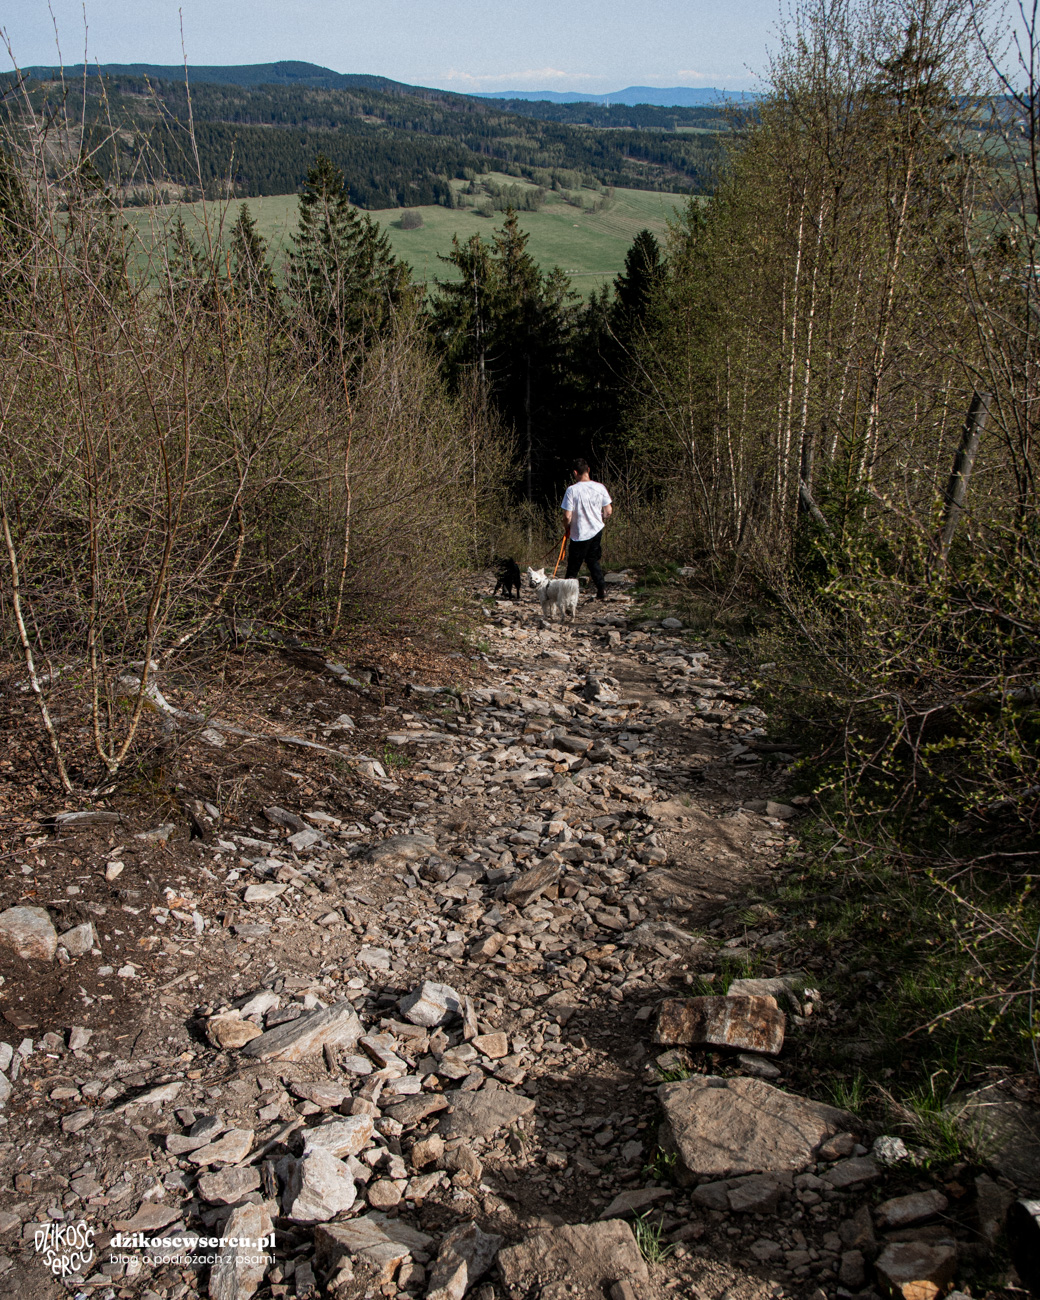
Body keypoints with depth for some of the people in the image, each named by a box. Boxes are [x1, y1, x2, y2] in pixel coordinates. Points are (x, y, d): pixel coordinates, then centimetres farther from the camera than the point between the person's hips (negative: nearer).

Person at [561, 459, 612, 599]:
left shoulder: (572, 490, -17)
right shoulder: (600, 487, -4)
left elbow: (567, 516, -17)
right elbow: (608, 511, 0)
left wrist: (567, 527, 3)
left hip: (579, 534, -4)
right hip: (597, 530, 4)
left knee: (573, 566, 7)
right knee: (593, 560, 20)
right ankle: (601, 590, 11)